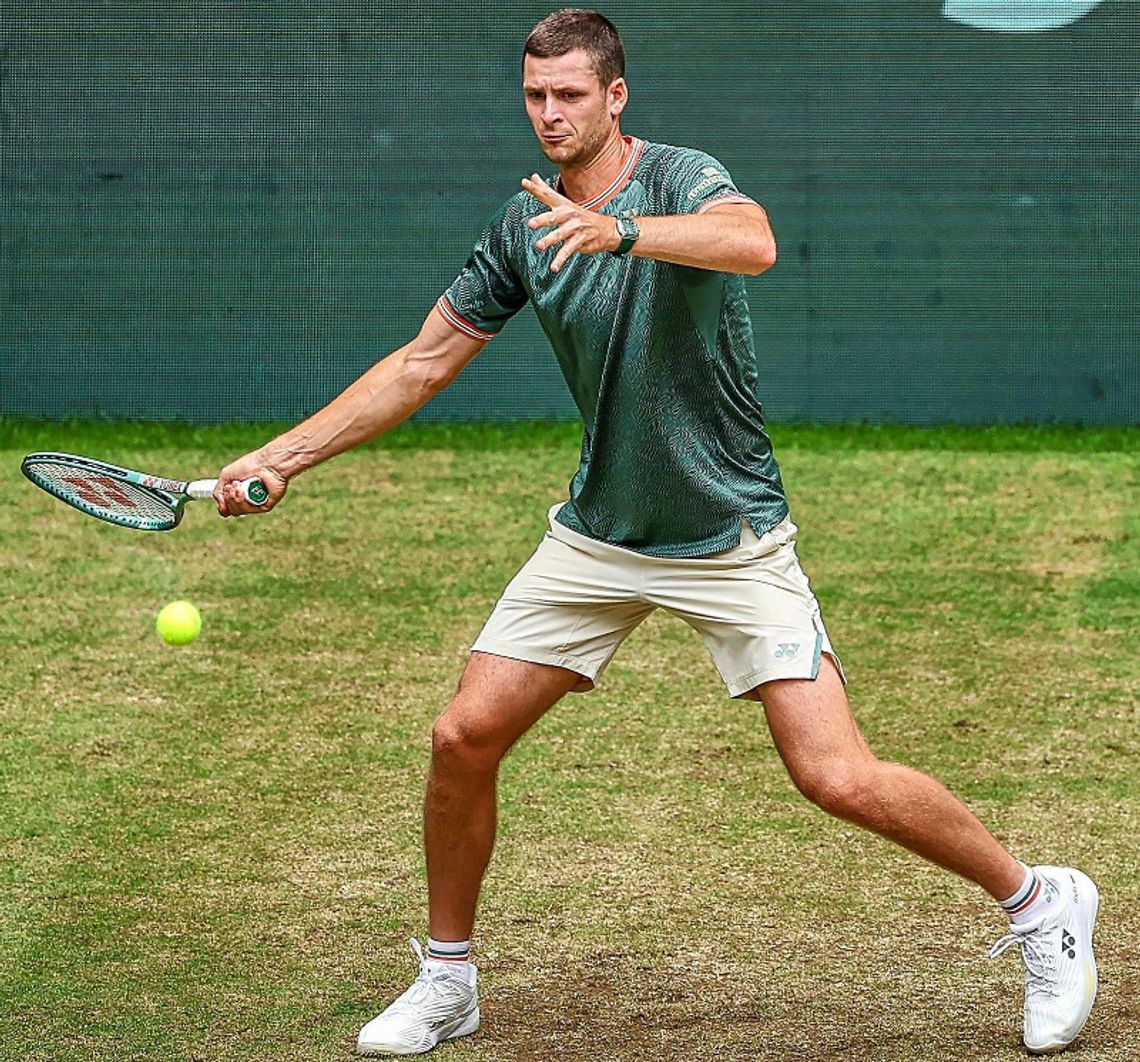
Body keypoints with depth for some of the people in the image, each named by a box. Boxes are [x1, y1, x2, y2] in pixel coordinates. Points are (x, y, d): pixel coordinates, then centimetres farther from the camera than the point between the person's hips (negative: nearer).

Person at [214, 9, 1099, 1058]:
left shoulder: (682, 178, -14)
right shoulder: (520, 226, 3)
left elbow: (753, 243, -38)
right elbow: (423, 363, 10)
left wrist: (619, 228, -53)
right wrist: (283, 456, 4)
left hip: (732, 539, -5)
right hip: (599, 534, 5)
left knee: (838, 779, -13)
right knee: (463, 738, -2)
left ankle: (1039, 903, 9)